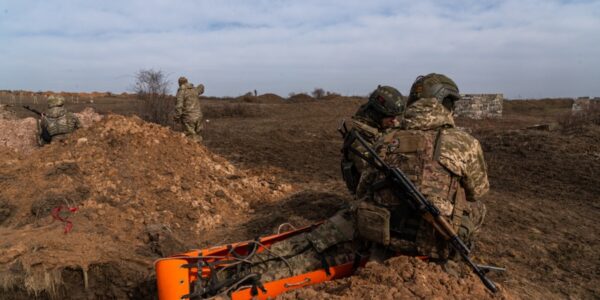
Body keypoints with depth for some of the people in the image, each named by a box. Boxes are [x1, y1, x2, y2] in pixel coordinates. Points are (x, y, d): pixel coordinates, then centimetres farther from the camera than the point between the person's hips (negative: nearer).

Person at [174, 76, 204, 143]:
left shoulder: (181, 91, -6)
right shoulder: (194, 90, 12)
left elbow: (179, 105, -16)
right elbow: (201, 87, 36)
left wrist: (177, 117, -11)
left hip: (188, 117, -6)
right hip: (198, 115, 6)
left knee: (191, 137, -6)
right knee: (197, 136, 13)